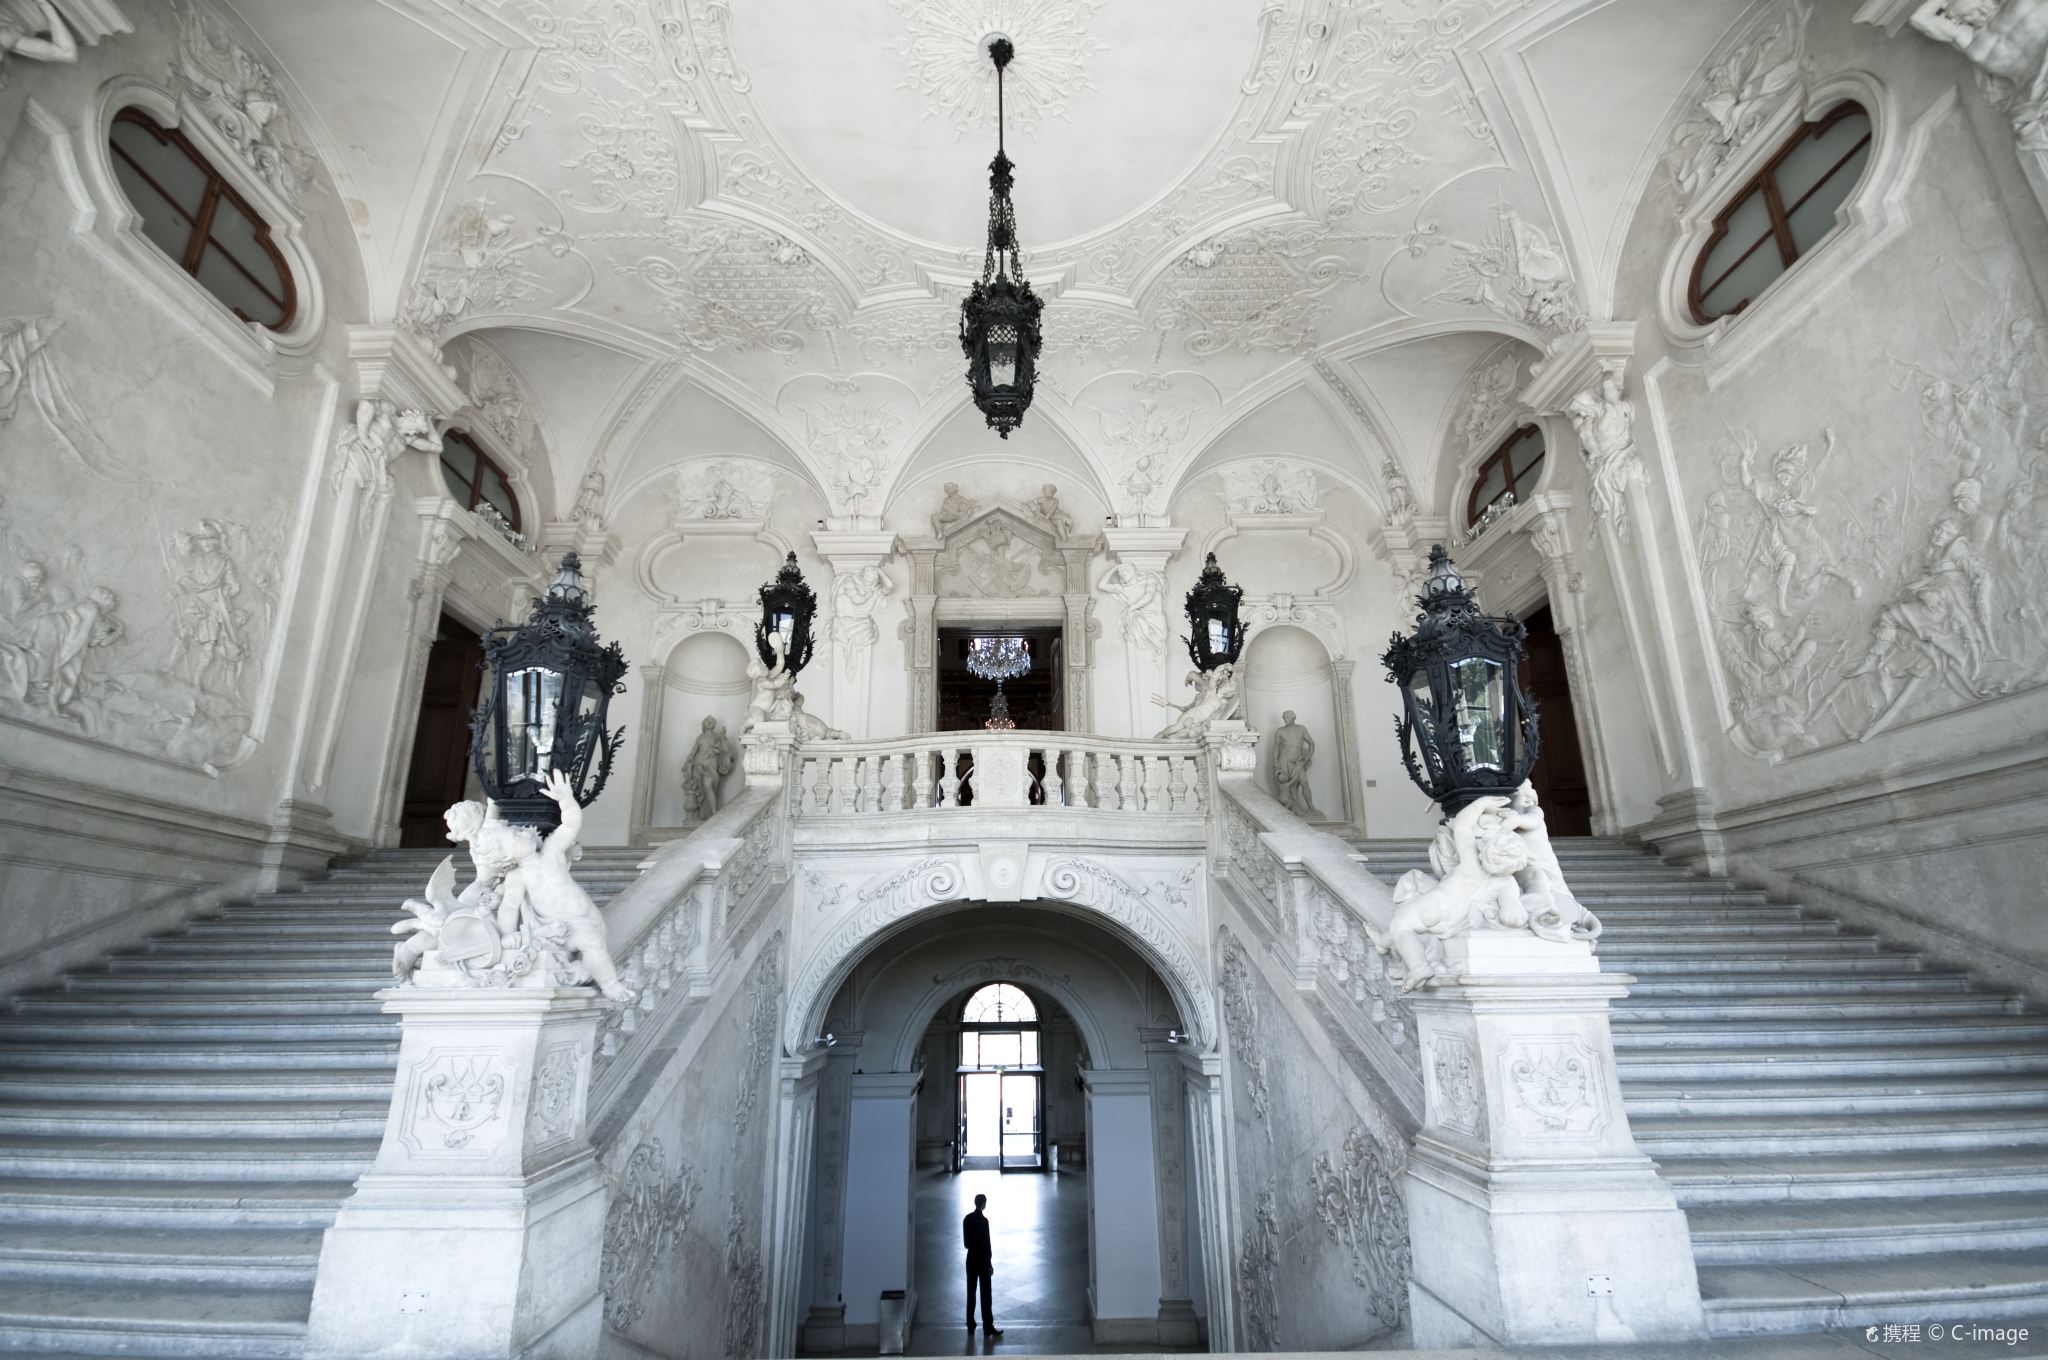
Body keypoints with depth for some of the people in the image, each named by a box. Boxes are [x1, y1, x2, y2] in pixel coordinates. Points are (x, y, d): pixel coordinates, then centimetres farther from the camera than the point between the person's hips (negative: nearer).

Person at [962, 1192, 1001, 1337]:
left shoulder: (967, 1219, 0)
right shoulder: (983, 1220, -19)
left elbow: (966, 1241, 6)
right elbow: (986, 1243, -16)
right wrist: (990, 1264, -10)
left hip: (971, 1258, 6)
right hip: (982, 1259, -6)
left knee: (971, 1292, 13)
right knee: (986, 1294, 2)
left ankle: (970, 1324, 19)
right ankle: (988, 1326, 6)